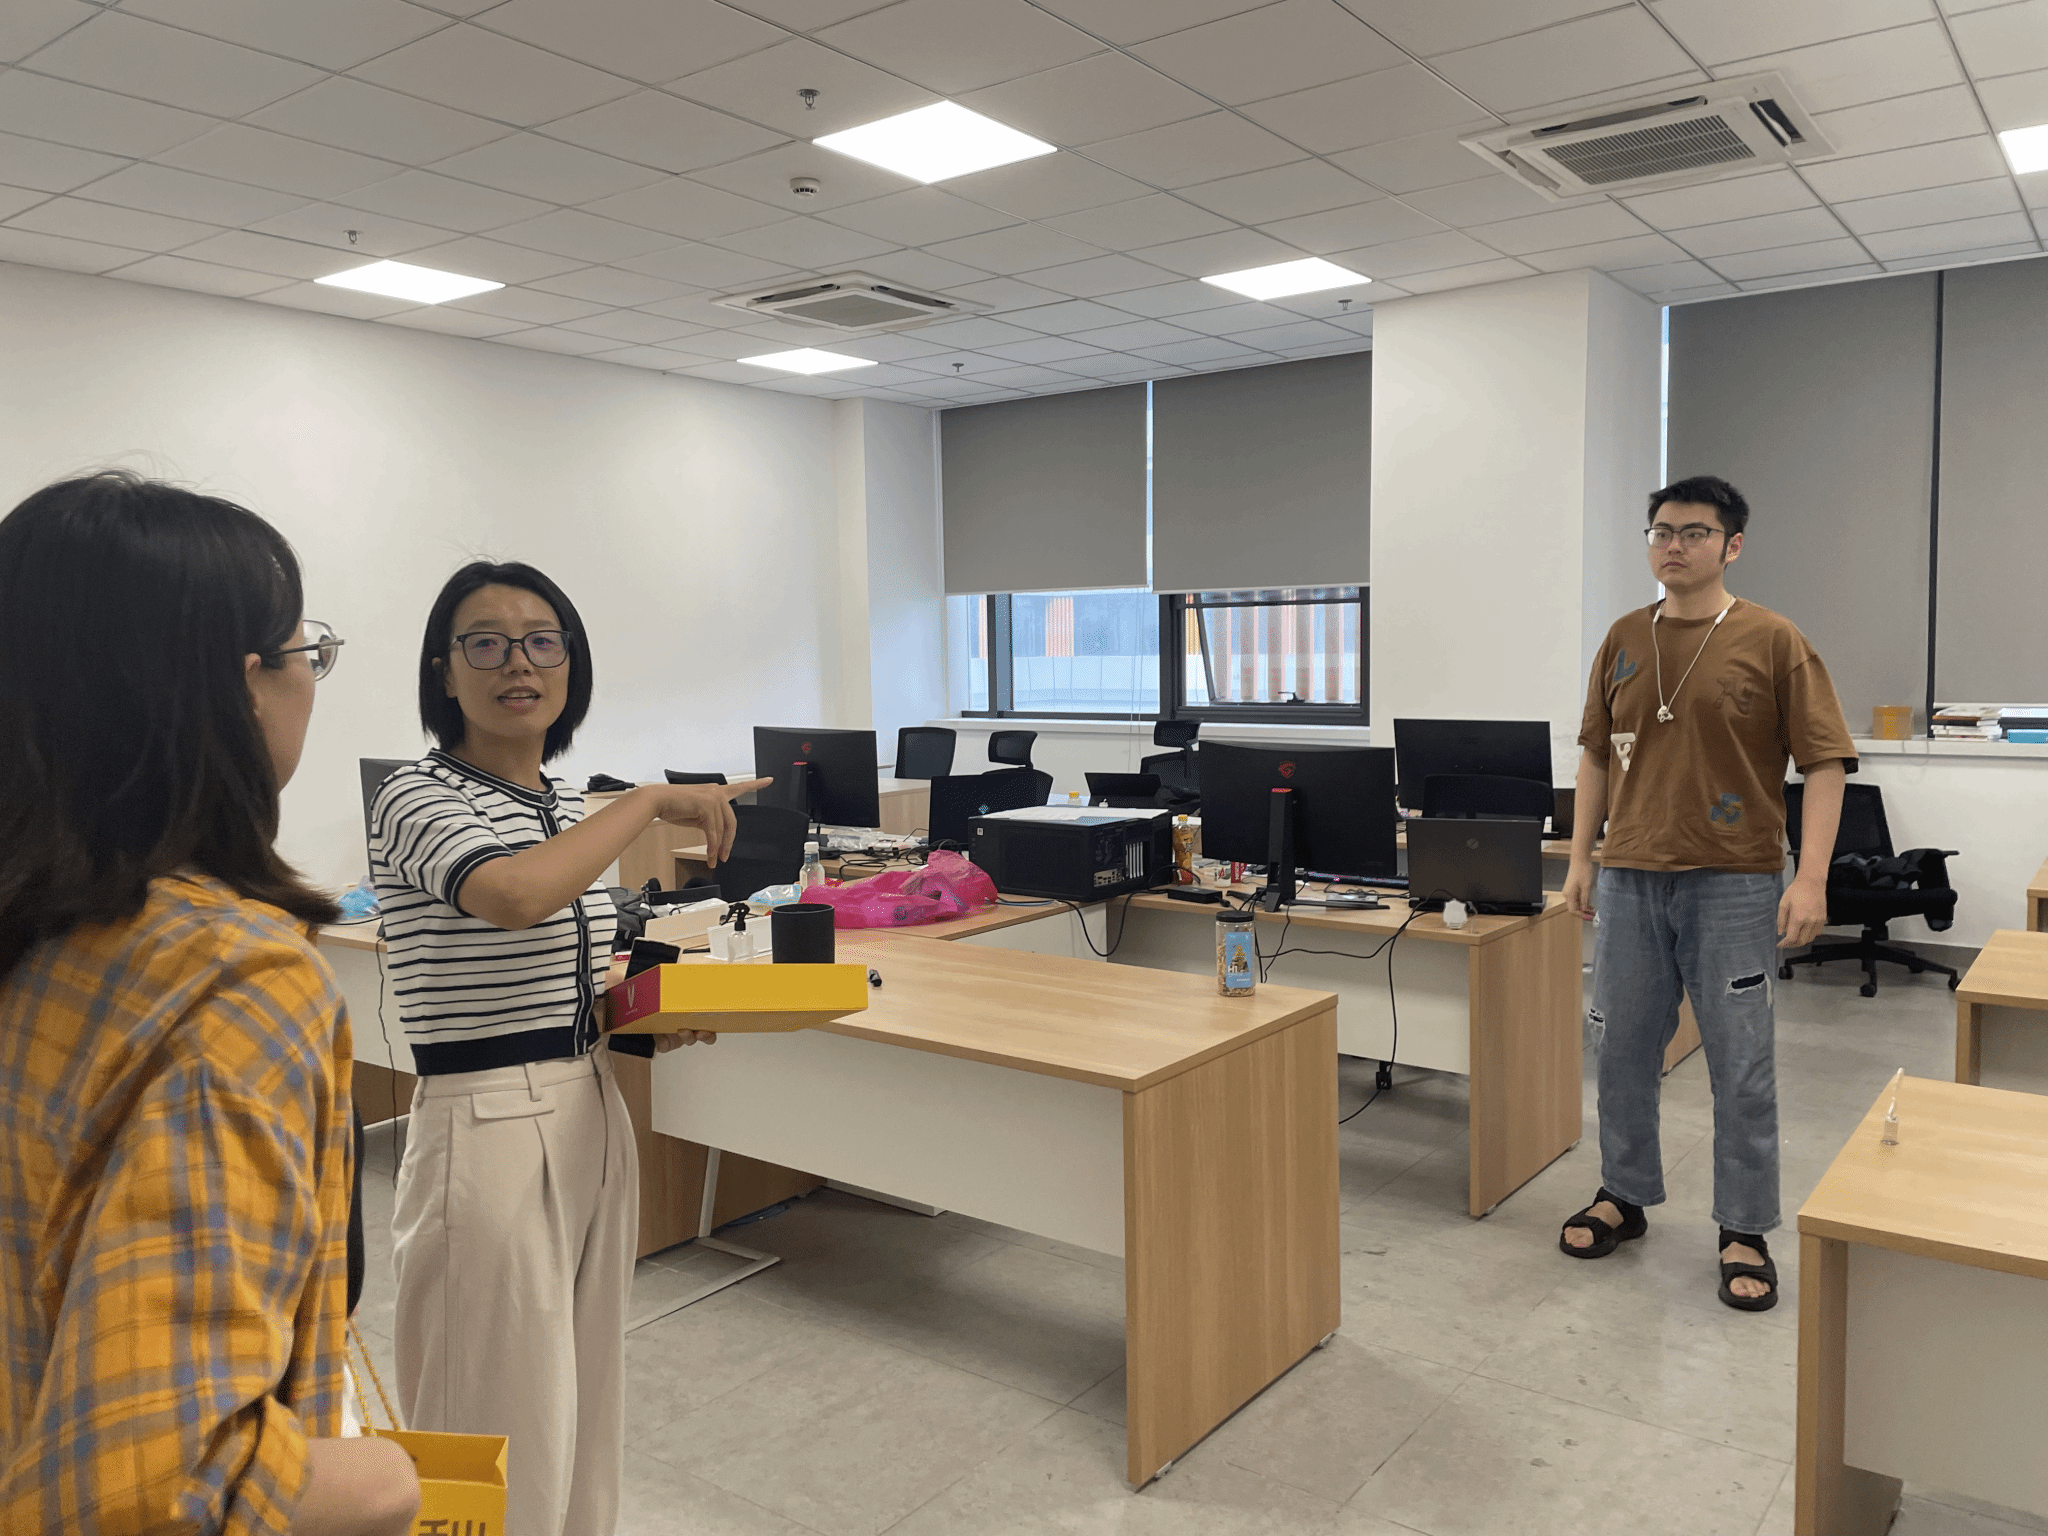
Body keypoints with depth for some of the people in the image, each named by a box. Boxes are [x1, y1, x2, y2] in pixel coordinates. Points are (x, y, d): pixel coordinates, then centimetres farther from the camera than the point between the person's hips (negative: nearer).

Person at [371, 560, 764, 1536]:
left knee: (583, 1419, 19)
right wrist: (652, 802, -24)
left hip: (595, 1121, 8)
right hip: (490, 1134, -7)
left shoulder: (570, 809, 10)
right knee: (506, 1436, 4)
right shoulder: (415, 800, -13)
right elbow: (515, 896, -35)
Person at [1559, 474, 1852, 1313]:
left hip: (1732, 885, -4)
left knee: (1741, 1064, 3)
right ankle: (1624, 1196, 29)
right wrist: (1581, 858, 9)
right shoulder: (1624, 639, 8)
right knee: (1623, 1048, 12)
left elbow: (1825, 762, -6)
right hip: (1631, 879, 4)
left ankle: (1744, 1231, 17)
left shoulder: (1774, 643, -4)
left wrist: (1811, 880, -14)